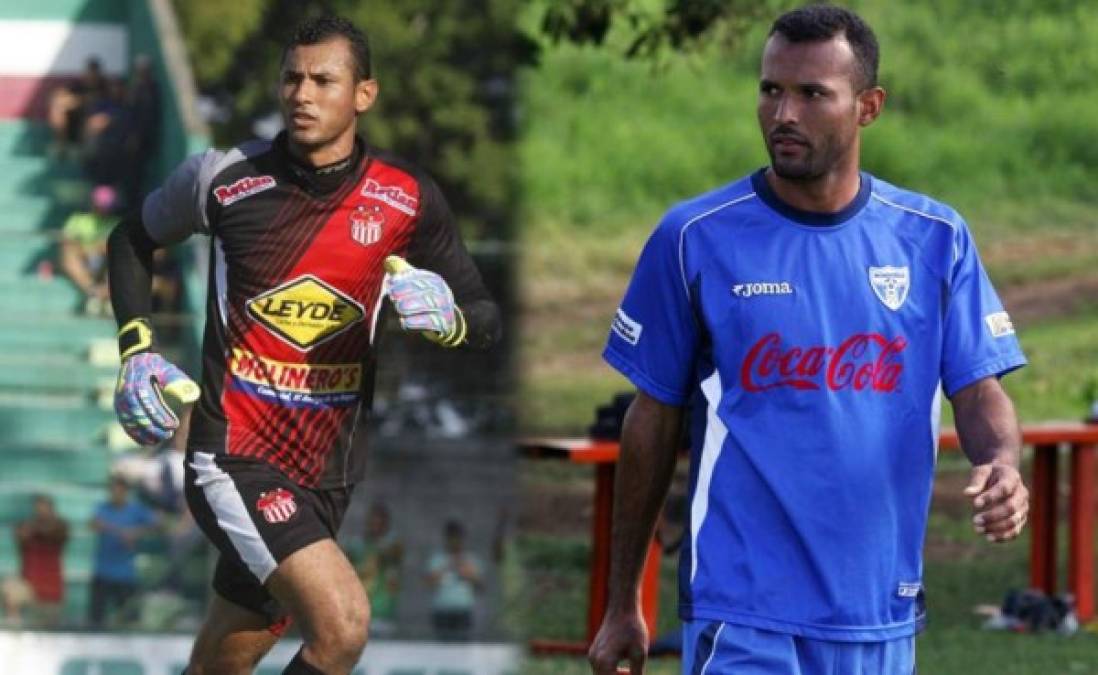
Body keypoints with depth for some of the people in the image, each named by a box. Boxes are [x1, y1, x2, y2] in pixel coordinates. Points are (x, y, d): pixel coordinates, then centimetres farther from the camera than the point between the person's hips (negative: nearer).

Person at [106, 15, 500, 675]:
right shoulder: (224, 177, -7)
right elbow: (133, 240, 13)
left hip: (328, 471, 4)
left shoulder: (409, 200, -1)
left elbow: (487, 319, 5)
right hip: (235, 458, -4)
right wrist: (136, 349, 0)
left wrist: (449, 317, -18)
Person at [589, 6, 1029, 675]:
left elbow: (980, 391, 5)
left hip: (881, 618, 3)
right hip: (742, 619, -3)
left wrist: (1001, 467, -20)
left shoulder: (935, 238, 5)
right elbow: (654, 421, 4)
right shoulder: (694, 237, -1)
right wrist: (622, 606, 6)